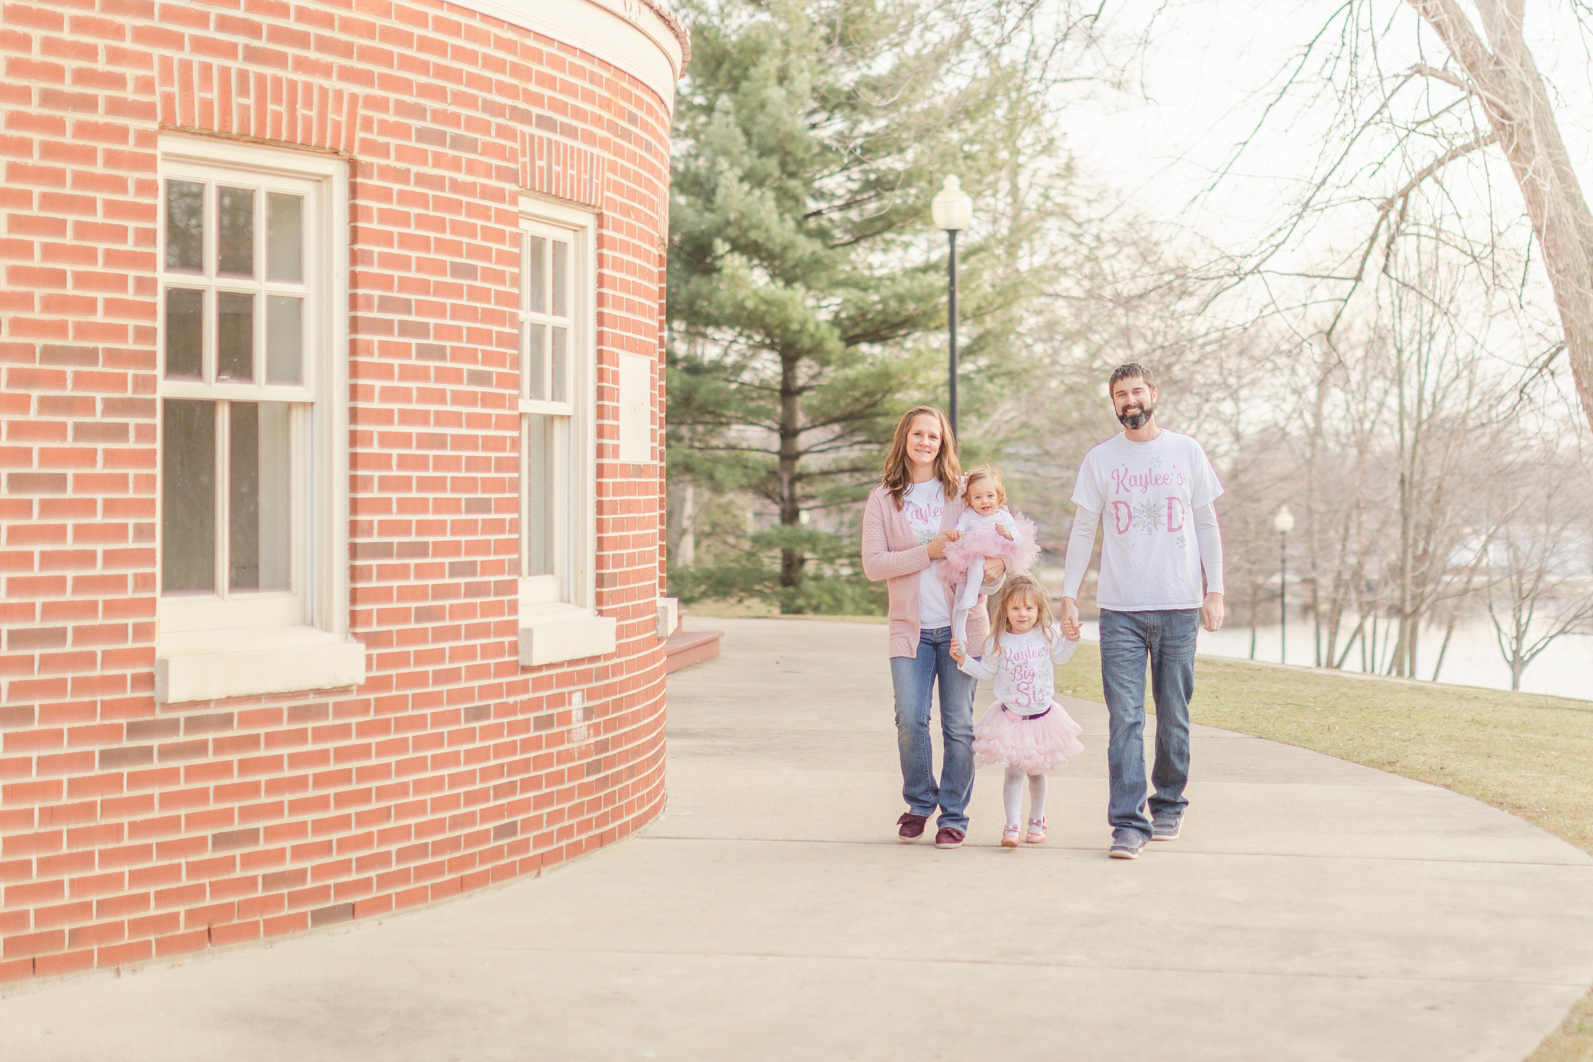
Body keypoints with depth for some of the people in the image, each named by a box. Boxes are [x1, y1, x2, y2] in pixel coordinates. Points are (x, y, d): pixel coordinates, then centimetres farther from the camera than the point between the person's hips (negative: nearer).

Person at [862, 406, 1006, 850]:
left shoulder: (963, 491, 7)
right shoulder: (883, 499, 5)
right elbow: (873, 564, -2)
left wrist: (996, 571, -13)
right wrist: (929, 551, -13)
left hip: (962, 625, 0)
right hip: (911, 627, 0)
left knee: (958, 725, 1)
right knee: (910, 721, -9)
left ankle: (953, 816, 13)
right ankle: (919, 804, 15)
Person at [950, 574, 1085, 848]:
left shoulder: (1047, 635, -2)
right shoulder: (997, 642, -7)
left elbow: (1061, 656, 15)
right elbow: (987, 672, 2)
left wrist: (1071, 638, 1)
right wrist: (963, 659, -10)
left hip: (1042, 717, 2)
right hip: (1010, 719, -2)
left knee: (1036, 772, 15)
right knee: (1014, 773, -8)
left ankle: (1037, 819, 33)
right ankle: (1012, 826, -4)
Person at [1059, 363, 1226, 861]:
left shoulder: (1186, 451, 8)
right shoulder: (1099, 459, 7)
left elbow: (1207, 524, 10)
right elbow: (1083, 531, 8)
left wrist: (1215, 589, 2)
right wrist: (1068, 595, 0)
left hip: (1179, 607, 1)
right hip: (1121, 610, -1)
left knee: (1174, 717, 8)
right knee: (1125, 718, -7)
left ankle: (1168, 804, 26)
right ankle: (1129, 823, -8)